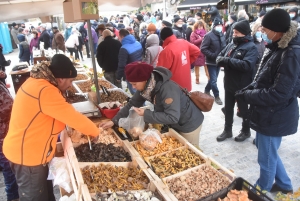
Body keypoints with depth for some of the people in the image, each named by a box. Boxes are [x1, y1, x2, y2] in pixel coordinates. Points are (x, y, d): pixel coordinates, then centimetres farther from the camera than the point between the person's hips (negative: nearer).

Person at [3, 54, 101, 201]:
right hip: (26, 154, -9)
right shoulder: (45, 91, -28)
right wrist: (95, 132, -10)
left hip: (27, 149, 9)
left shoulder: (36, 82, 3)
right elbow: (73, 117, -25)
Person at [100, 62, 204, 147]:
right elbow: (132, 104, -2)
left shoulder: (167, 89, -36)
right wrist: (114, 121, -8)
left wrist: (146, 114, -34)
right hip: (174, 124, 7)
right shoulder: (146, 86, -12)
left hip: (189, 124, -7)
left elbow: (172, 117, -38)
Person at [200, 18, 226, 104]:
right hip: (211, 61, -7)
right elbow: (203, 49, -18)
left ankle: (206, 91, 37)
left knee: (213, 79, 17)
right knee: (214, 80, -3)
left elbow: (224, 46, 17)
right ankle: (217, 96, 12)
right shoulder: (209, 35, -15)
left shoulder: (222, 35, 7)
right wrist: (212, 55, -22)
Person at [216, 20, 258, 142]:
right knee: (228, 109, 17)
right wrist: (221, 60, -16)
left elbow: (247, 65, -29)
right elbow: (220, 56, 9)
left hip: (242, 86, -6)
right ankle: (227, 130, 33)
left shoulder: (251, 47, -15)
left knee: (243, 110, 12)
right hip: (229, 84, 6)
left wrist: (227, 60, -26)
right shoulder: (231, 44, 7)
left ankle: (246, 131, 33)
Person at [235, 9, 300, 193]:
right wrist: (248, 90, -3)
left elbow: (277, 94, -26)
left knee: (267, 158, 11)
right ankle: (284, 185, 47)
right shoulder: (280, 48, 5)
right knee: (266, 149, 26)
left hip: (275, 116, -9)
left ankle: (261, 192, 35)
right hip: (269, 113, 9)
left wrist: (246, 95, -17)